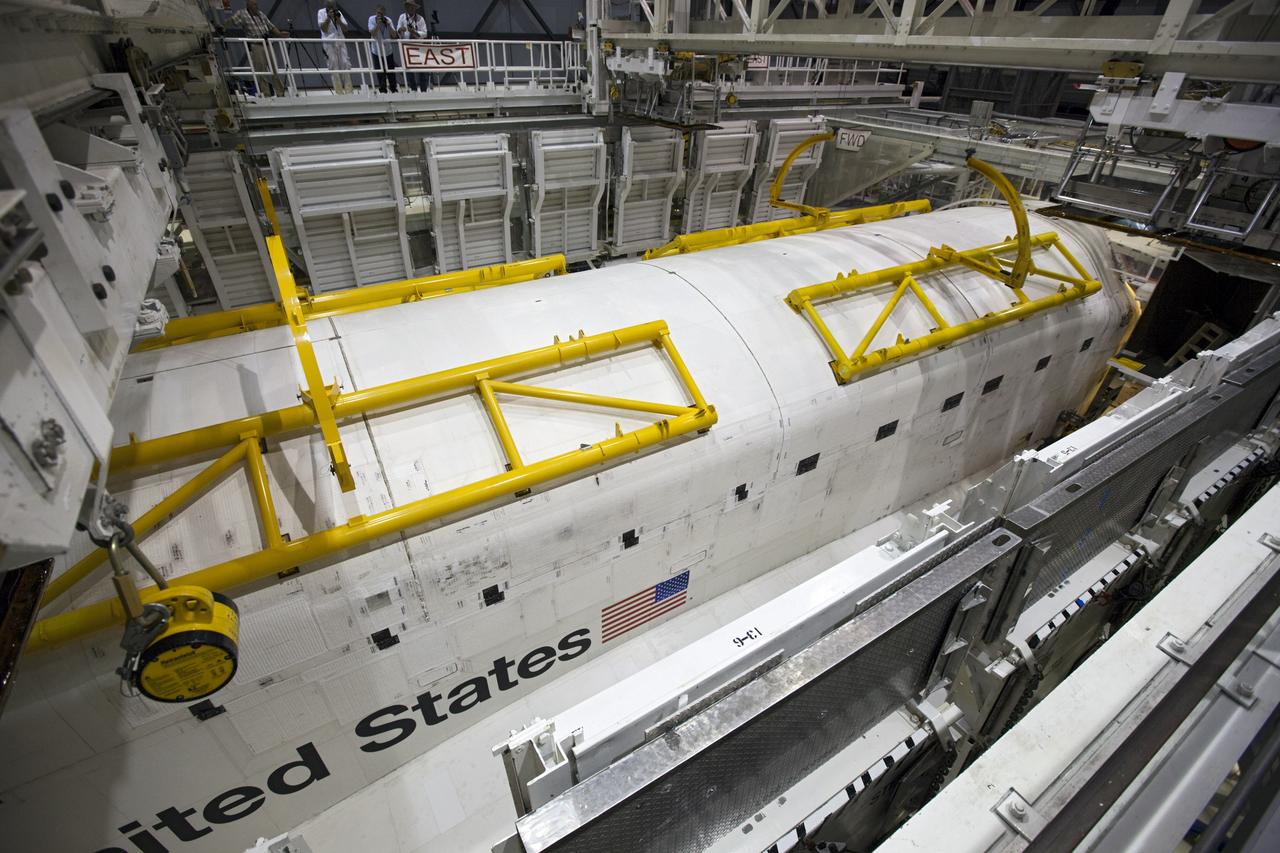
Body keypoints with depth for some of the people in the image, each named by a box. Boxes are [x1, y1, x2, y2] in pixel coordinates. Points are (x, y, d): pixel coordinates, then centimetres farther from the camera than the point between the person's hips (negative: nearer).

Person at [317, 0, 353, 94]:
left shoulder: (338, 12, 13)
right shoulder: (321, 12, 3)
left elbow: (345, 29, 7)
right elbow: (323, 29, -6)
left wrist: (338, 19, -7)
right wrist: (328, 17, -13)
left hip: (341, 41, 3)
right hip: (329, 42, -3)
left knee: (345, 64, -6)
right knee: (334, 66, -8)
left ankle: (348, 90, -6)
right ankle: (339, 92, -9)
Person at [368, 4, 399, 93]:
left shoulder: (388, 20, -6)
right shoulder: (372, 19, -11)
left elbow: (394, 35, -14)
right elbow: (372, 33, -22)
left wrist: (388, 25, -28)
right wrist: (378, 24, -33)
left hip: (388, 51, 2)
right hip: (377, 51, -2)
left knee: (391, 71, 10)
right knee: (381, 72, 1)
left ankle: (394, 89, 25)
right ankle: (383, 90, 13)